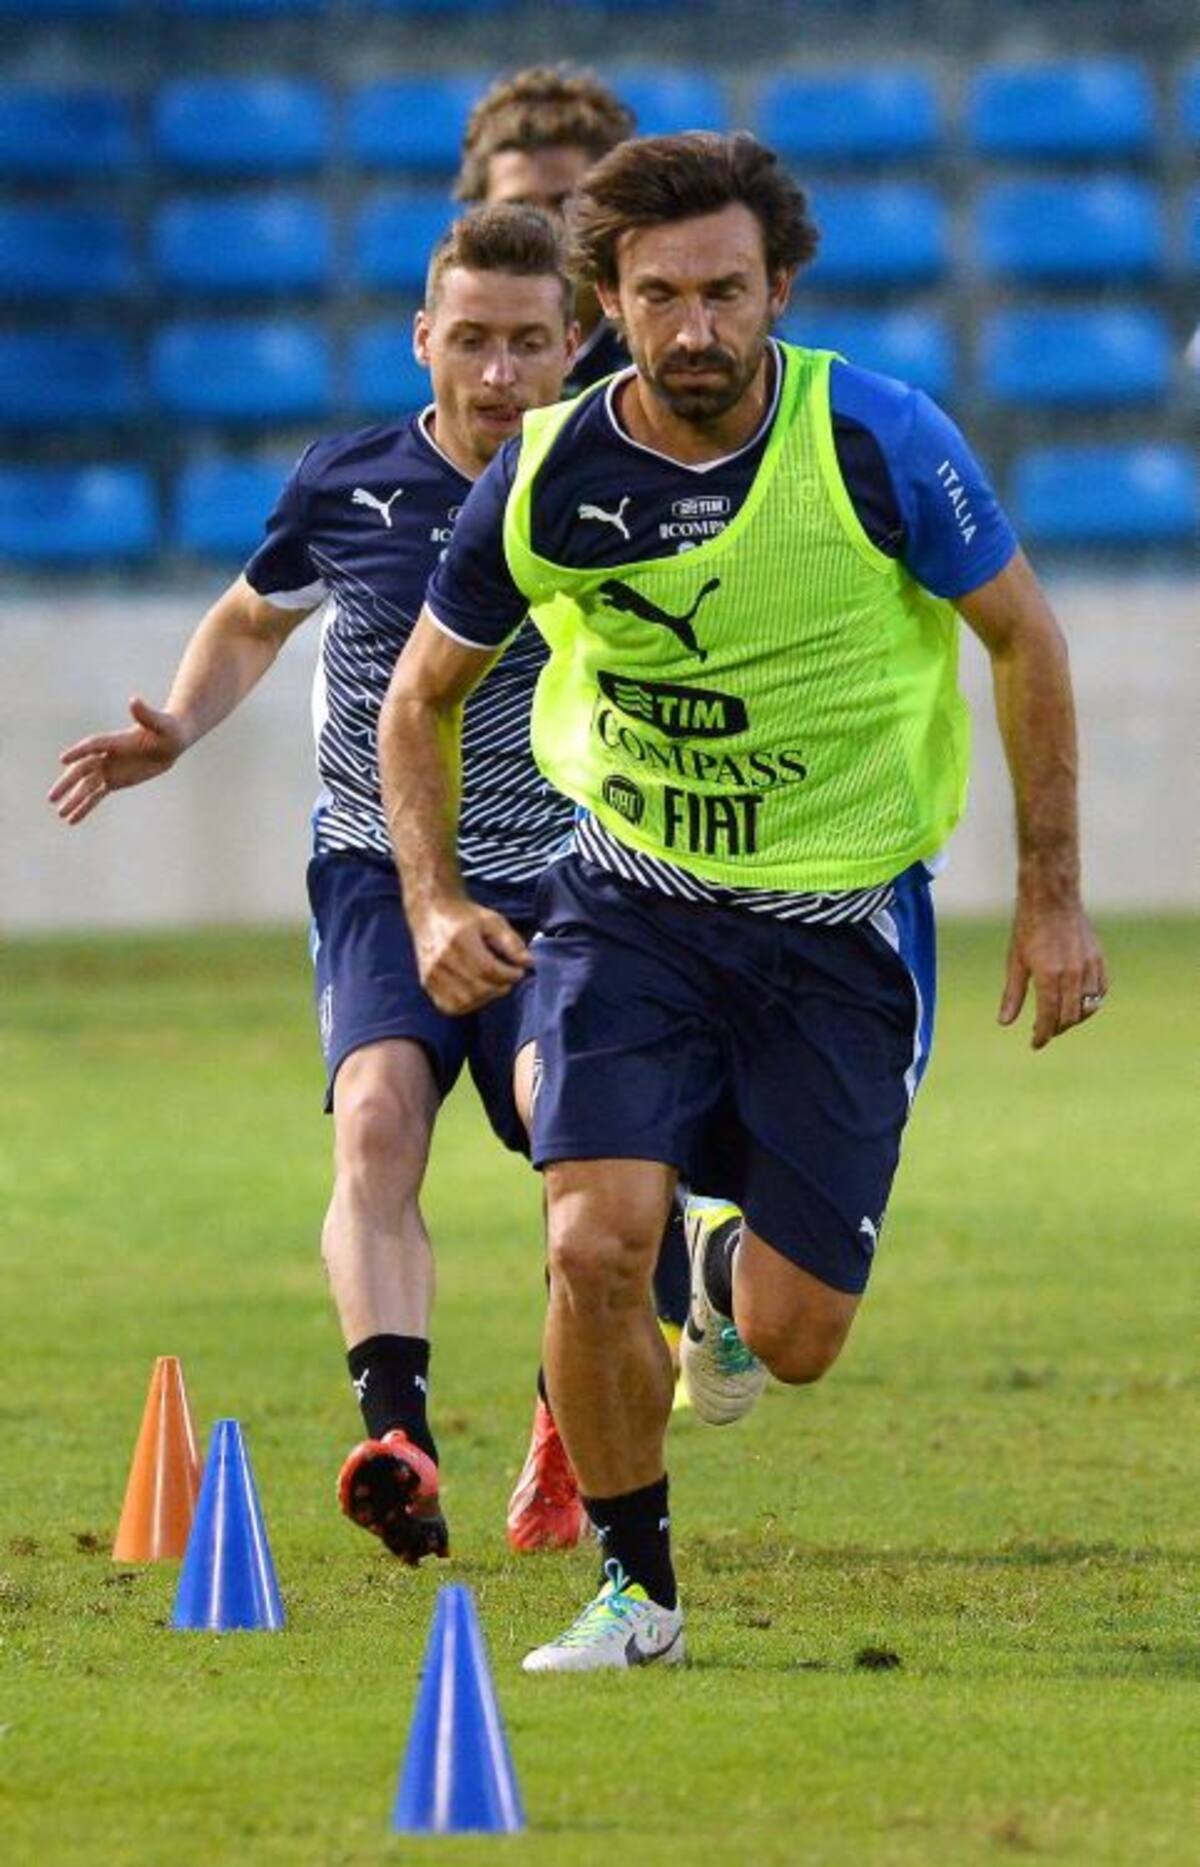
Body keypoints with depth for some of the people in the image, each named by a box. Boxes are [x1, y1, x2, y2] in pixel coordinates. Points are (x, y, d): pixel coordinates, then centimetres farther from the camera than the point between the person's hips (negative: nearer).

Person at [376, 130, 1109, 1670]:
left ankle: (738, 1273, 39)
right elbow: (419, 694, 5)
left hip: (841, 920, -1)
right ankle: (634, 1587, 3)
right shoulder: (547, 479, -11)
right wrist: (435, 905, -8)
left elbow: (1022, 636, -1)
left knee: (794, 1341, -1)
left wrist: (1052, 895, -1)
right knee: (597, 1247, -20)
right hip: (630, 897, 1)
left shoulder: (878, 442, -16)